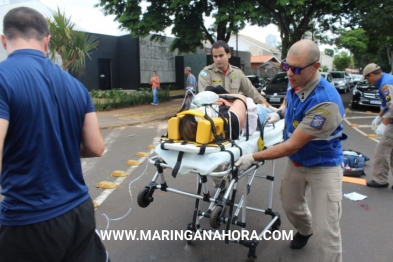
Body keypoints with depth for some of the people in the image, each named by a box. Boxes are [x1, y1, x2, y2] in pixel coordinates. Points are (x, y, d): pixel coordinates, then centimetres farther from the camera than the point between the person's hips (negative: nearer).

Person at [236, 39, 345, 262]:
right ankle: (305, 230, 55)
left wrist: (253, 158, -27)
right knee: (291, 206, 23)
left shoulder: (325, 102, -34)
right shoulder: (294, 85, -9)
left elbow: (292, 145, -30)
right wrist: (279, 113, 0)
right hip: (296, 161, 7)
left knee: (325, 232, -6)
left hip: (323, 166, -7)